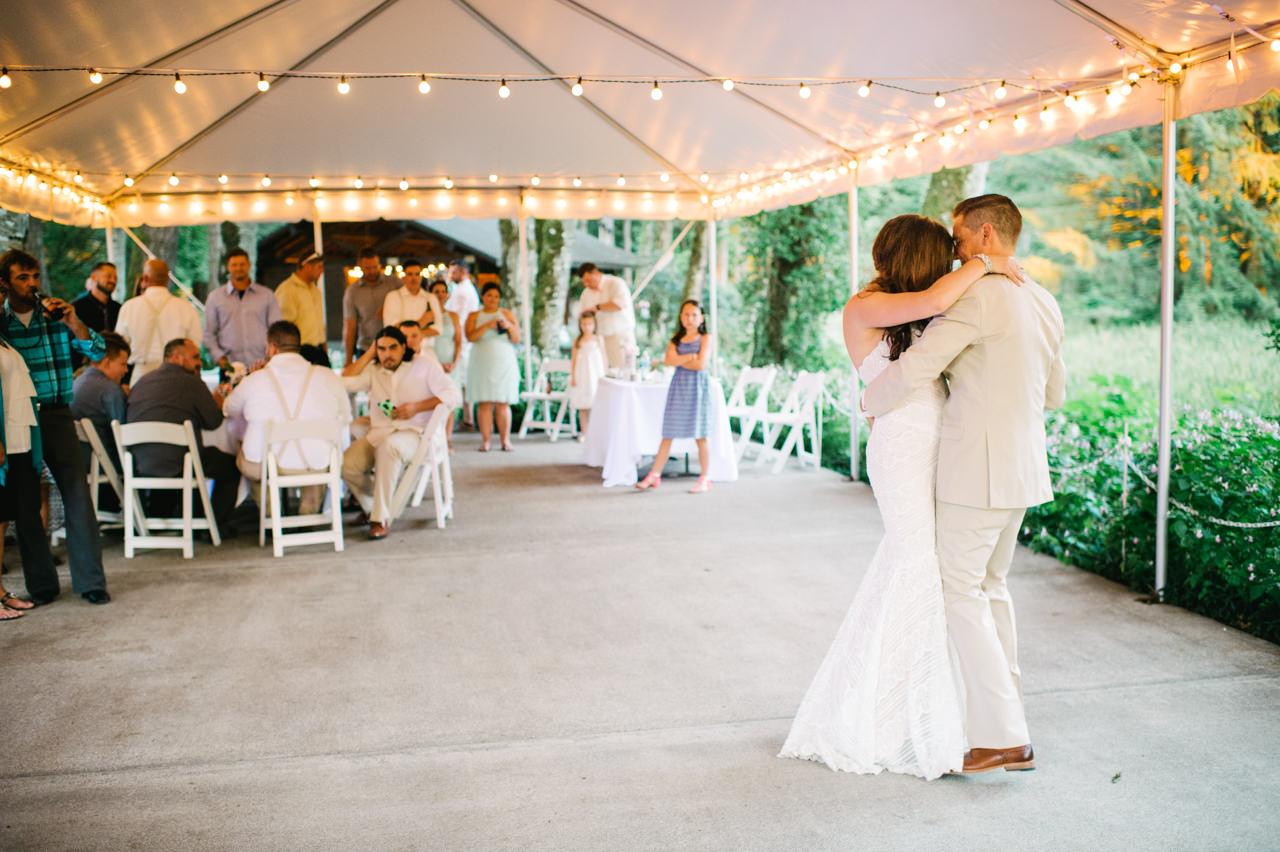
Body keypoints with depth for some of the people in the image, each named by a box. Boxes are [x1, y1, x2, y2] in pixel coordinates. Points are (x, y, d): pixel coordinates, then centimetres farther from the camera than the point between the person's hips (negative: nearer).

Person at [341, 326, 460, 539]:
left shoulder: (425, 366, 8)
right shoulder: (373, 371, 18)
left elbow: (454, 396, -1)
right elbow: (345, 382, 2)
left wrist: (417, 407, -13)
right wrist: (369, 355, 9)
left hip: (413, 432, -4)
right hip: (378, 432, 4)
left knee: (389, 447, -40)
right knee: (347, 464, -24)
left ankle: (381, 518, -33)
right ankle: (370, 505, 9)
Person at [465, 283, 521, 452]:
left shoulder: (508, 315, 12)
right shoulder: (474, 316, 11)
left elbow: (517, 340, 6)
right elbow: (471, 336, -6)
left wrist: (510, 327, -13)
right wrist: (487, 325, -17)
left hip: (504, 364, 0)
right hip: (482, 365, 0)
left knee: (503, 404, -3)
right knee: (484, 403, -5)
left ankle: (505, 440, 0)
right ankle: (485, 440, -2)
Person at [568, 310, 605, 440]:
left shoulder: (598, 339, 4)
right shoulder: (578, 341, 5)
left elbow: (603, 356, 5)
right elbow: (574, 359, 6)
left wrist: (603, 375, 0)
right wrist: (572, 377, 0)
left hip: (595, 375, -1)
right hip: (581, 376, 1)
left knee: (596, 404, -4)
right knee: (582, 406, 3)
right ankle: (584, 433, 10)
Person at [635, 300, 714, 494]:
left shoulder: (705, 338, -1)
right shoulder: (676, 338, 10)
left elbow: (701, 364, -14)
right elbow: (668, 360, -5)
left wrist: (678, 360, -5)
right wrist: (691, 357, -13)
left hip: (697, 387, -3)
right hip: (678, 386, 4)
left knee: (700, 436, 0)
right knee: (668, 434, 5)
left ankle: (705, 479, 8)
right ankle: (654, 475, 9)